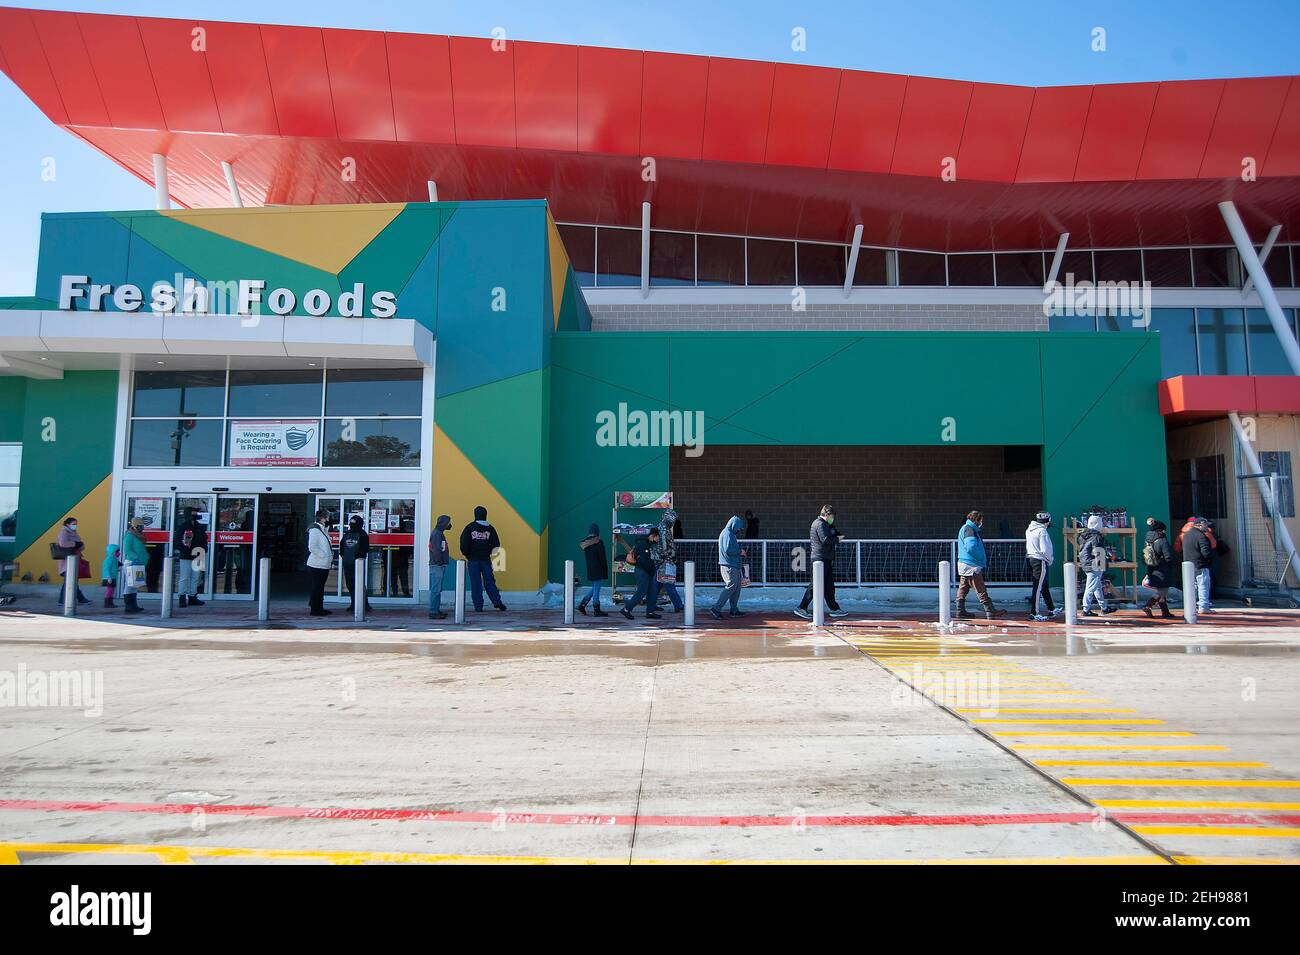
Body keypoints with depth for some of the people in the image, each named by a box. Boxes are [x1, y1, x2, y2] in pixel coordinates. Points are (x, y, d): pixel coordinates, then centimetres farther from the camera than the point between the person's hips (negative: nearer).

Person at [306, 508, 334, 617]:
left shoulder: (323, 530, 16)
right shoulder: (314, 530, -12)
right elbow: (312, 547, -19)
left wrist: (330, 554, 10)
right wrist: (324, 556, -18)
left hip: (324, 565, 9)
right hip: (317, 564, -9)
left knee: (320, 587, 14)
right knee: (317, 587, -3)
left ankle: (319, 608, 21)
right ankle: (315, 609, 3)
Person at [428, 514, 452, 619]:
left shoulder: (439, 533, 19)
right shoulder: (436, 534, -13)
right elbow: (436, 550, -20)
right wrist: (439, 562, -19)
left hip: (440, 565, 11)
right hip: (437, 565, -11)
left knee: (438, 589, 14)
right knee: (435, 589, -9)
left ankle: (437, 610, 19)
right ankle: (433, 612, -8)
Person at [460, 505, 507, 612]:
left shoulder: (469, 528, -4)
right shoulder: (490, 528, 2)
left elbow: (464, 544, -8)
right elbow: (496, 545, 1)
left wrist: (467, 555, 7)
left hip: (473, 560, -2)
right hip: (486, 560, 2)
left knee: (475, 583, 3)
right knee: (489, 581, 7)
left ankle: (478, 606, 2)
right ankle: (497, 601, -5)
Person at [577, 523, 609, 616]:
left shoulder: (585, 543, 7)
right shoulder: (599, 542, -13)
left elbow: (585, 557, 12)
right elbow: (602, 558, -12)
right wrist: (606, 570, -4)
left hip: (589, 570, 7)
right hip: (598, 570, -7)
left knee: (594, 588, 19)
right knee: (596, 589, -2)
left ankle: (582, 605, 13)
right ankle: (596, 610, 3)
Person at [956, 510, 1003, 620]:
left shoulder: (968, 528, 20)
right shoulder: (969, 529, -14)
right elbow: (971, 548, -25)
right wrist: (982, 558, -13)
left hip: (963, 564, 10)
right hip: (971, 565, -10)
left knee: (963, 588, 10)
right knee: (981, 590, -6)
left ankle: (961, 611, 14)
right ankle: (990, 611, -4)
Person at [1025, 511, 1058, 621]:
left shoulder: (1029, 529, 10)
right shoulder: (1042, 531, -17)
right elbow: (1045, 550, -22)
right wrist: (1050, 560, -4)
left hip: (1030, 558, 9)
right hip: (1040, 561, -9)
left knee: (1044, 586, 19)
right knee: (1038, 587, -4)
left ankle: (1051, 610, 29)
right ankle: (1034, 613, -2)